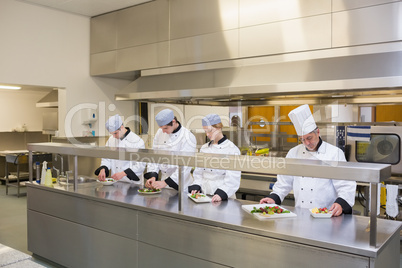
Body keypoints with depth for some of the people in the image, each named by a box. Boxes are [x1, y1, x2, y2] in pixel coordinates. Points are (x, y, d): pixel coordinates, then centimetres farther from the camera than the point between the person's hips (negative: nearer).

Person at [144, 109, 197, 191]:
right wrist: (152, 176, -7)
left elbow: (184, 167, -18)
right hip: (163, 178, 5)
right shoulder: (160, 133, 4)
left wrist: (165, 182, -22)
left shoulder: (188, 138, -14)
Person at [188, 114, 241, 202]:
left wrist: (221, 194, -20)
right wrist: (196, 187, 3)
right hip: (204, 194, 5)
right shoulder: (204, 148, 13)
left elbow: (232, 178, -9)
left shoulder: (232, 149, -4)